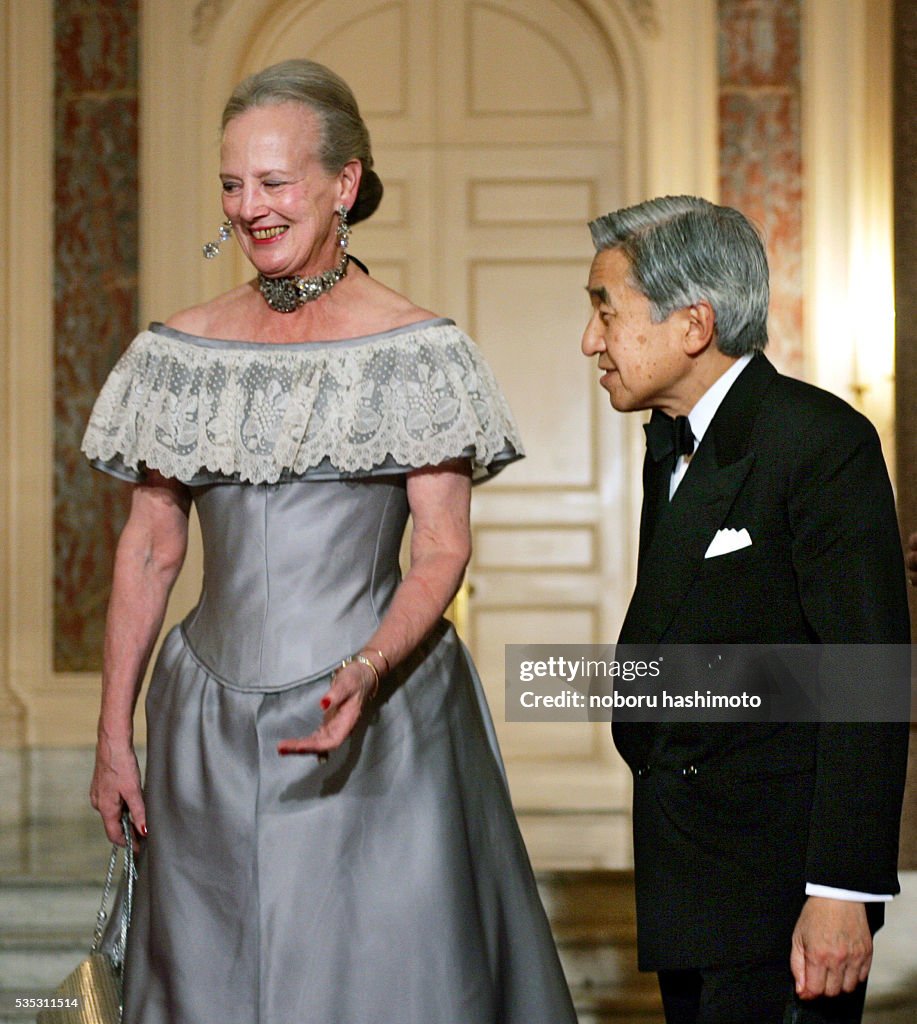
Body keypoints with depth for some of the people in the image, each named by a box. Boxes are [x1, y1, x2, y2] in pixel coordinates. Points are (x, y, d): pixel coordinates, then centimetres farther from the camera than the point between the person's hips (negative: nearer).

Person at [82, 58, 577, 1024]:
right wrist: (113, 736, 8)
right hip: (211, 727, 4)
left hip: (377, 719, -3)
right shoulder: (180, 349, 7)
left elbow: (442, 551, -7)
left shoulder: (416, 349, -4)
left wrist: (368, 671, -24)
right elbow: (149, 550, 10)